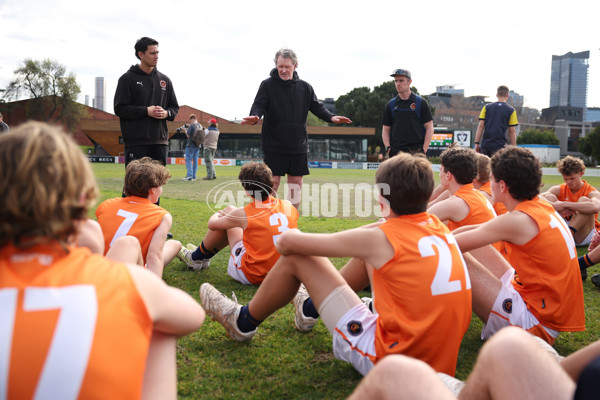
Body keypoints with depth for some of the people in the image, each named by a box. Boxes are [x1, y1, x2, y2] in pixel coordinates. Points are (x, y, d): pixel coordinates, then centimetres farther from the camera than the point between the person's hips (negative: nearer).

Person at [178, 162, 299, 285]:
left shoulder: (244, 214, -18)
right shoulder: (289, 206, -6)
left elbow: (212, 224, 1)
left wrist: (218, 214, 26)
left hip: (252, 276, -5)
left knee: (228, 211, 8)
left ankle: (196, 258, 27)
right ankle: (204, 255, 39)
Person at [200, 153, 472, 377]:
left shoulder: (381, 238, -18)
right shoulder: (437, 226, 1)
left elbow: (287, 242, -8)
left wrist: (290, 237, 14)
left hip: (388, 359, -7)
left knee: (296, 257, -1)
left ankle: (243, 323, 25)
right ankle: (311, 307, 40)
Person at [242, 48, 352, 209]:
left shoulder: (305, 87, 9)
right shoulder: (267, 84, -1)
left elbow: (316, 106, 9)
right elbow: (259, 105, -9)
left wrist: (331, 117, -10)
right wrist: (255, 116, -33)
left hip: (298, 146, 4)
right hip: (274, 146, -4)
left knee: (296, 184, 8)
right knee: (273, 182, -5)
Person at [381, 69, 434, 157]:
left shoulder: (421, 102, 5)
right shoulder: (391, 105, 13)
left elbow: (429, 127, 4)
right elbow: (386, 129, 14)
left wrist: (424, 150, -6)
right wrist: (387, 147, -2)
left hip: (416, 151, -2)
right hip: (396, 152, 3)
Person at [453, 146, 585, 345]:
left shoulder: (518, 220, -23)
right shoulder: (542, 207, 4)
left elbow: (453, 245, -20)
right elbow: (476, 230, 12)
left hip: (537, 325, -9)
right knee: (474, 246, 10)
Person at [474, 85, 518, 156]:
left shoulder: (486, 107, 8)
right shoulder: (511, 110, 2)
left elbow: (480, 126, 3)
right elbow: (512, 131, 0)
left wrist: (477, 143, 5)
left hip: (485, 144, 2)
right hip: (499, 146, -2)